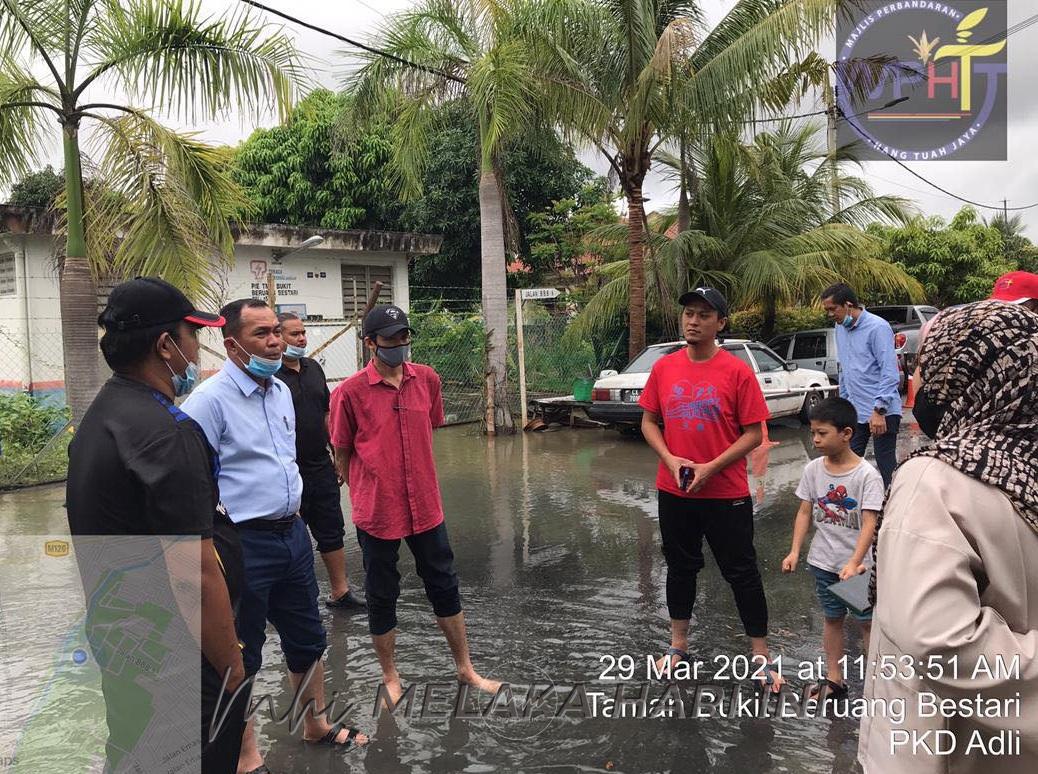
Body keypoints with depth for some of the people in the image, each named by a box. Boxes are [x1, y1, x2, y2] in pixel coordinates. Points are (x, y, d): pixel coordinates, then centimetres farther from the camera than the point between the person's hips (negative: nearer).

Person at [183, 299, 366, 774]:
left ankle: (316, 725, 40)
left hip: (292, 534, 8)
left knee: (307, 640, 20)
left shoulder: (281, 391, 8)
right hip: (243, 543, -7)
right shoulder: (211, 399, -16)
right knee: (241, 657, 9)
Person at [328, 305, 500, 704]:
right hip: (377, 511, -3)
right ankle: (390, 676, 32)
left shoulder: (427, 379, -1)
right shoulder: (350, 392, -13)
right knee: (382, 596, 12)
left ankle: (465, 668, 31)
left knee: (444, 586, 15)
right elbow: (342, 453, -1)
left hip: (425, 505, 4)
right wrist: (363, 494, 7)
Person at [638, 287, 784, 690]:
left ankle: (762, 656, 22)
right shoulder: (664, 368, 1)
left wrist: (711, 468, -18)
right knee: (680, 567, 17)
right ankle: (678, 645, 35)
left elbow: (753, 433, -9)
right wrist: (671, 459, -9)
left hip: (726, 494, -3)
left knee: (742, 572, 6)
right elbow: (648, 422, 7)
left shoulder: (737, 371, -10)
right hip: (674, 491, 4)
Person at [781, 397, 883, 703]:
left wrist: (854, 563, -29)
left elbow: (869, 523, -21)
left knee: (866, 620, 10)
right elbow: (805, 513, 1)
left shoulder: (867, 474, -18)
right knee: (832, 618, 17)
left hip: (857, 564, -4)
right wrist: (794, 551, -6)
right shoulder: (813, 469, -5)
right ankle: (834, 680, 29)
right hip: (823, 561, 4)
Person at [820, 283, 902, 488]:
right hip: (854, 410, 7)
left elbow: (889, 372, -17)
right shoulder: (840, 328, 11)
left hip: (881, 412, -7)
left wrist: (879, 410, -20)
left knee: (886, 466, -1)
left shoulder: (877, 328, -13)